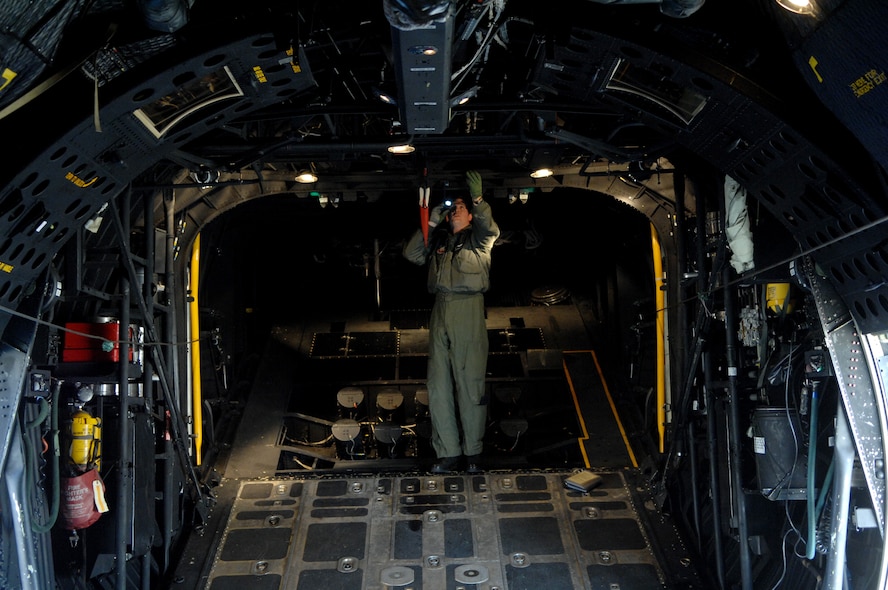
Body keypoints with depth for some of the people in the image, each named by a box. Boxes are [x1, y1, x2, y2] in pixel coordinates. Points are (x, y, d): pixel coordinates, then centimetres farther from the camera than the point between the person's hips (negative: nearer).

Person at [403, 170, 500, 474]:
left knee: (470, 384, -4)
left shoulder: (477, 239, 11)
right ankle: (448, 452, 9)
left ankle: (473, 451, 6)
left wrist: (478, 199, -24)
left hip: (468, 309, -5)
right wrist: (431, 223, 10)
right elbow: (411, 253, 13)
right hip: (440, 310, 5)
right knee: (438, 384, 3)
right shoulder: (438, 241, 23)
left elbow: (491, 230, -11)